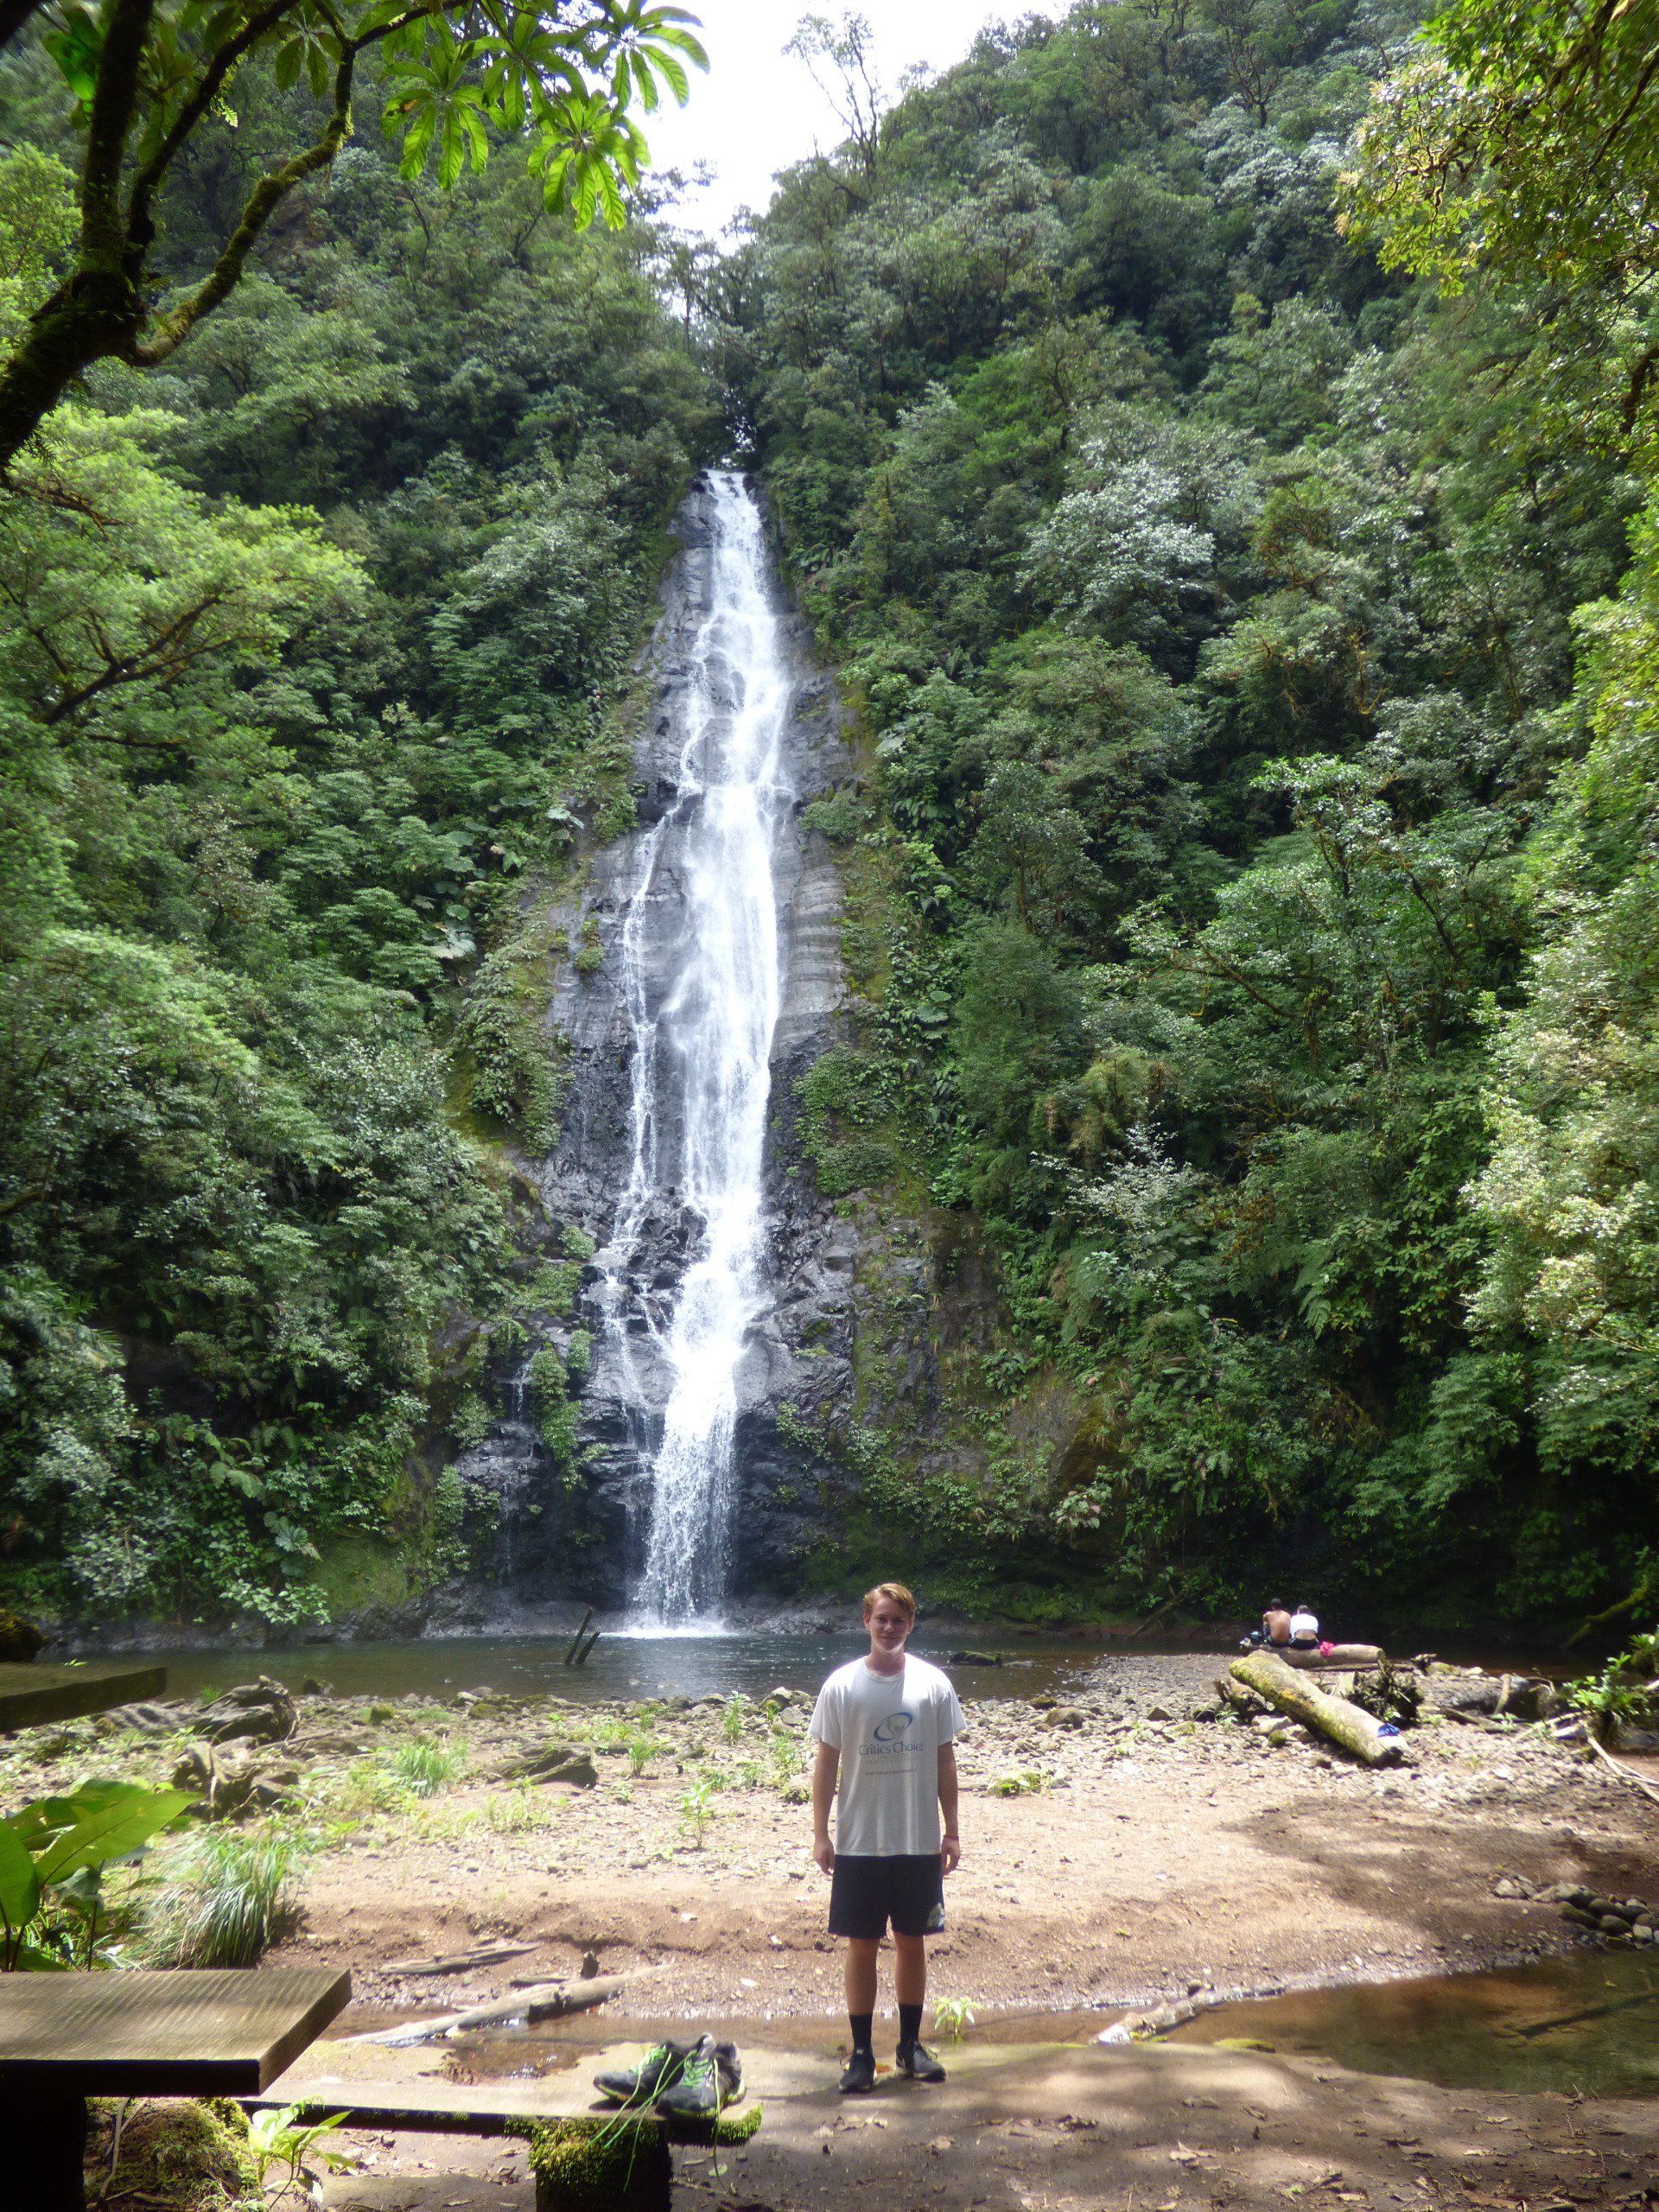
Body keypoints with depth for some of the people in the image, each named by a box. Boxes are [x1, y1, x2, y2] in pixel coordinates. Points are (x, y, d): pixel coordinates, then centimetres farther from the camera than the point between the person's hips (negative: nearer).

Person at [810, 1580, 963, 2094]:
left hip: (920, 1841, 1)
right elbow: (826, 1762, -1)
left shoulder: (933, 1684, -1)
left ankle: (911, 2043, 27)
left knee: (912, 1941, 12)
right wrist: (820, 1833, -4)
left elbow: (945, 1760, 4)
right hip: (859, 1842, -1)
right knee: (861, 1945, 6)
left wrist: (951, 1831, 4)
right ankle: (861, 2051, 18)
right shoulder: (841, 1685, -5)